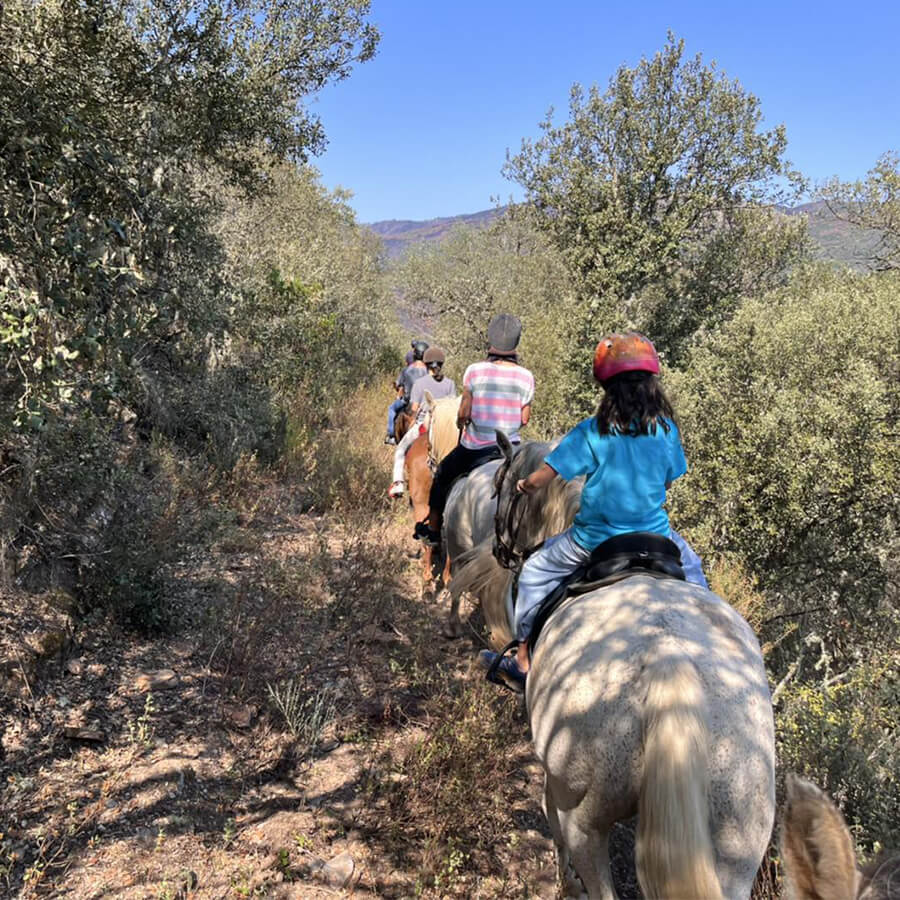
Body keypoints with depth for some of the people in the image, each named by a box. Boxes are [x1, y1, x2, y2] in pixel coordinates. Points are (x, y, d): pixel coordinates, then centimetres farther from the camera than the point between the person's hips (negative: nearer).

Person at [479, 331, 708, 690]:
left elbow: (540, 479, -16)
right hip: (653, 536, 3)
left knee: (535, 572, 19)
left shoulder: (592, 432, -15)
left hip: (593, 540, -2)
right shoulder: (666, 429, -6)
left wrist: (523, 485, 6)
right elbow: (668, 482, 7)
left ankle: (523, 660, 25)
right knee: (690, 566, 33)